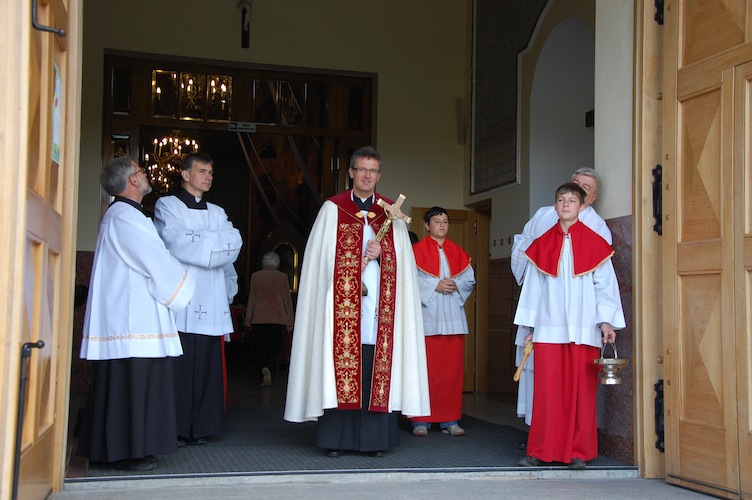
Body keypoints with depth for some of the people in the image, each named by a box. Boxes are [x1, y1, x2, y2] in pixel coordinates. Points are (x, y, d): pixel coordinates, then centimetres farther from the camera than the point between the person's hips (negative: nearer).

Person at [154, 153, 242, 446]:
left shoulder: (217, 213, 22)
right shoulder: (167, 206, 7)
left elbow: (234, 243, 5)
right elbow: (175, 242, -10)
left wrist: (193, 237, -2)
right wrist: (212, 240, -3)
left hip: (211, 302, 4)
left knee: (207, 366, 2)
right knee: (178, 367, -7)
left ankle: (200, 428, 9)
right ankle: (175, 429, -1)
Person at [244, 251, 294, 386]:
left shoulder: (255, 276, 2)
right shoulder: (282, 277, -2)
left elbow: (251, 299, 5)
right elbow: (287, 300, 0)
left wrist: (248, 319, 12)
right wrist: (289, 322, 5)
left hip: (259, 318, 2)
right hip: (277, 318, -2)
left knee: (263, 346, 9)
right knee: (275, 345, 6)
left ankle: (264, 377, 7)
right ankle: (268, 367, -20)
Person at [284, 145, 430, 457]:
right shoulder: (332, 209, 9)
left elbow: (404, 258, 12)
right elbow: (322, 257, 4)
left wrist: (381, 251, -7)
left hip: (379, 306, 2)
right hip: (342, 304, -2)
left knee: (377, 370, -2)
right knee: (341, 367, -6)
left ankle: (374, 438, 2)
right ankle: (336, 438, 0)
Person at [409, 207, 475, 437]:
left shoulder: (457, 251, 18)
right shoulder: (418, 249, 5)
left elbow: (469, 277, 11)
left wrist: (455, 285, -8)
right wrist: (435, 285, -15)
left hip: (453, 315, 4)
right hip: (427, 316, -4)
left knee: (453, 368, 2)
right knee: (425, 368, -6)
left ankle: (449, 420, 8)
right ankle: (421, 420, 0)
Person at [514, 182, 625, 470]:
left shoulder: (594, 244, 4)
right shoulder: (542, 245, 10)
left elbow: (605, 285, 4)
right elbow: (533, 287, 13)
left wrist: (606, 321, -5)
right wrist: (529, 326, 11)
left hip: (583, 330, -1)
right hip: (548, 329, 2)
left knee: (581, 391, 0)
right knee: (547, 389, -1)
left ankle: (578, 452, 10)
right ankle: (541, 450, 7)